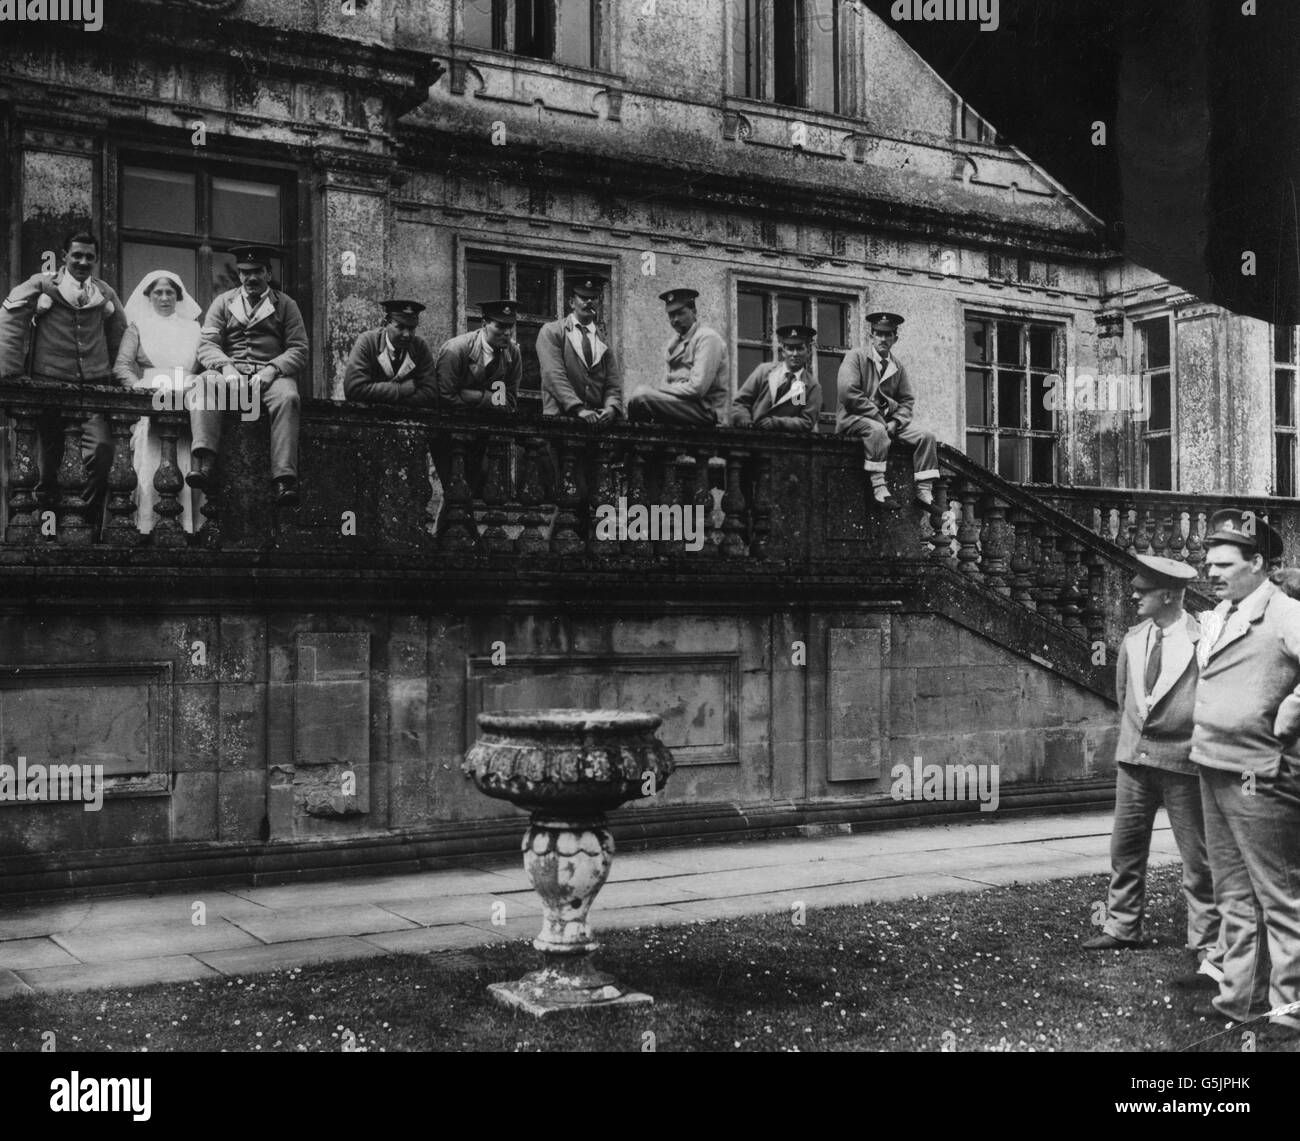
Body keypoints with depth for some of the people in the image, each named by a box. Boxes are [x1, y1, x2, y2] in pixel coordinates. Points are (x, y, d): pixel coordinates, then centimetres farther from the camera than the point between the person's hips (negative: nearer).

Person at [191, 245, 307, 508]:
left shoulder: (286, 305, 15)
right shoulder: (223, 303, 19)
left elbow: (298, 351, 5)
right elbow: (207, 345, 8)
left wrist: (271, 370, -15)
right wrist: (226, 367, -15)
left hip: (272, 374, -1)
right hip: (230, 371, 1)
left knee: (287, 397, -35)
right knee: (204, 384, -33)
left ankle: (284, 480, -46)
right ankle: (204, 464, -47)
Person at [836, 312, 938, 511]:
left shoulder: (898, 368, 16)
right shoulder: (856, 357, -2)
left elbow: (908, 400, 11)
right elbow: (848, 392, -14)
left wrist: (895, 422, -10)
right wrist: (876, 415, -17)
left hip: (887, 421, 6)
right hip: (854, 419, -6)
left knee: (925, 436, -12)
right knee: (877, 430, -39)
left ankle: (924, 492, -15)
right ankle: (878, 488, -38)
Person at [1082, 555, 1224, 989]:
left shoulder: (1201, 641, -13)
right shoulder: (1132, 640, 7)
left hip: (1182, 762, -6)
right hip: (1134, 757, 6)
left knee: (1197, 859, -1)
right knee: (1125, 848, 14)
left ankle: (1211, 953, 4)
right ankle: (1122, 928, 29)